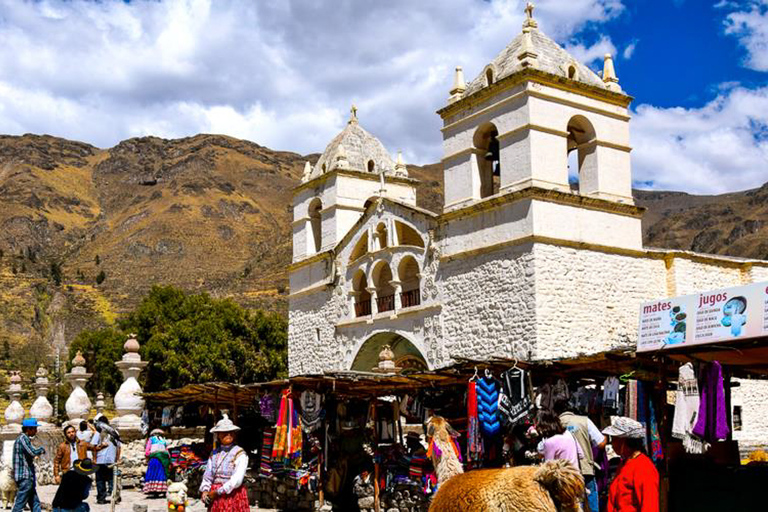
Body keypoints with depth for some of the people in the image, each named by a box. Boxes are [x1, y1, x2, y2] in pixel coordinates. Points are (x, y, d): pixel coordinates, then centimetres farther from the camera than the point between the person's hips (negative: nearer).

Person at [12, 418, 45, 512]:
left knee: (35, 503, 11)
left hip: (28, 477, 10)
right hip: (25, 477, -10)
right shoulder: (23, 438, -14)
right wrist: (42, 449, -6)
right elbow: (33, 452, -24)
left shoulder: (24, 438, 16)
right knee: (20, 503, -5)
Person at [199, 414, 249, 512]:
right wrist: (204, 491, -4)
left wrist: (218, 492, -13)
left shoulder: (240, 454, -6)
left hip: (233, 495, -5)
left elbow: (237, 480, -14)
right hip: (215, 498, 5)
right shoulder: (214, 454, 12)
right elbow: (207, 476, 13)